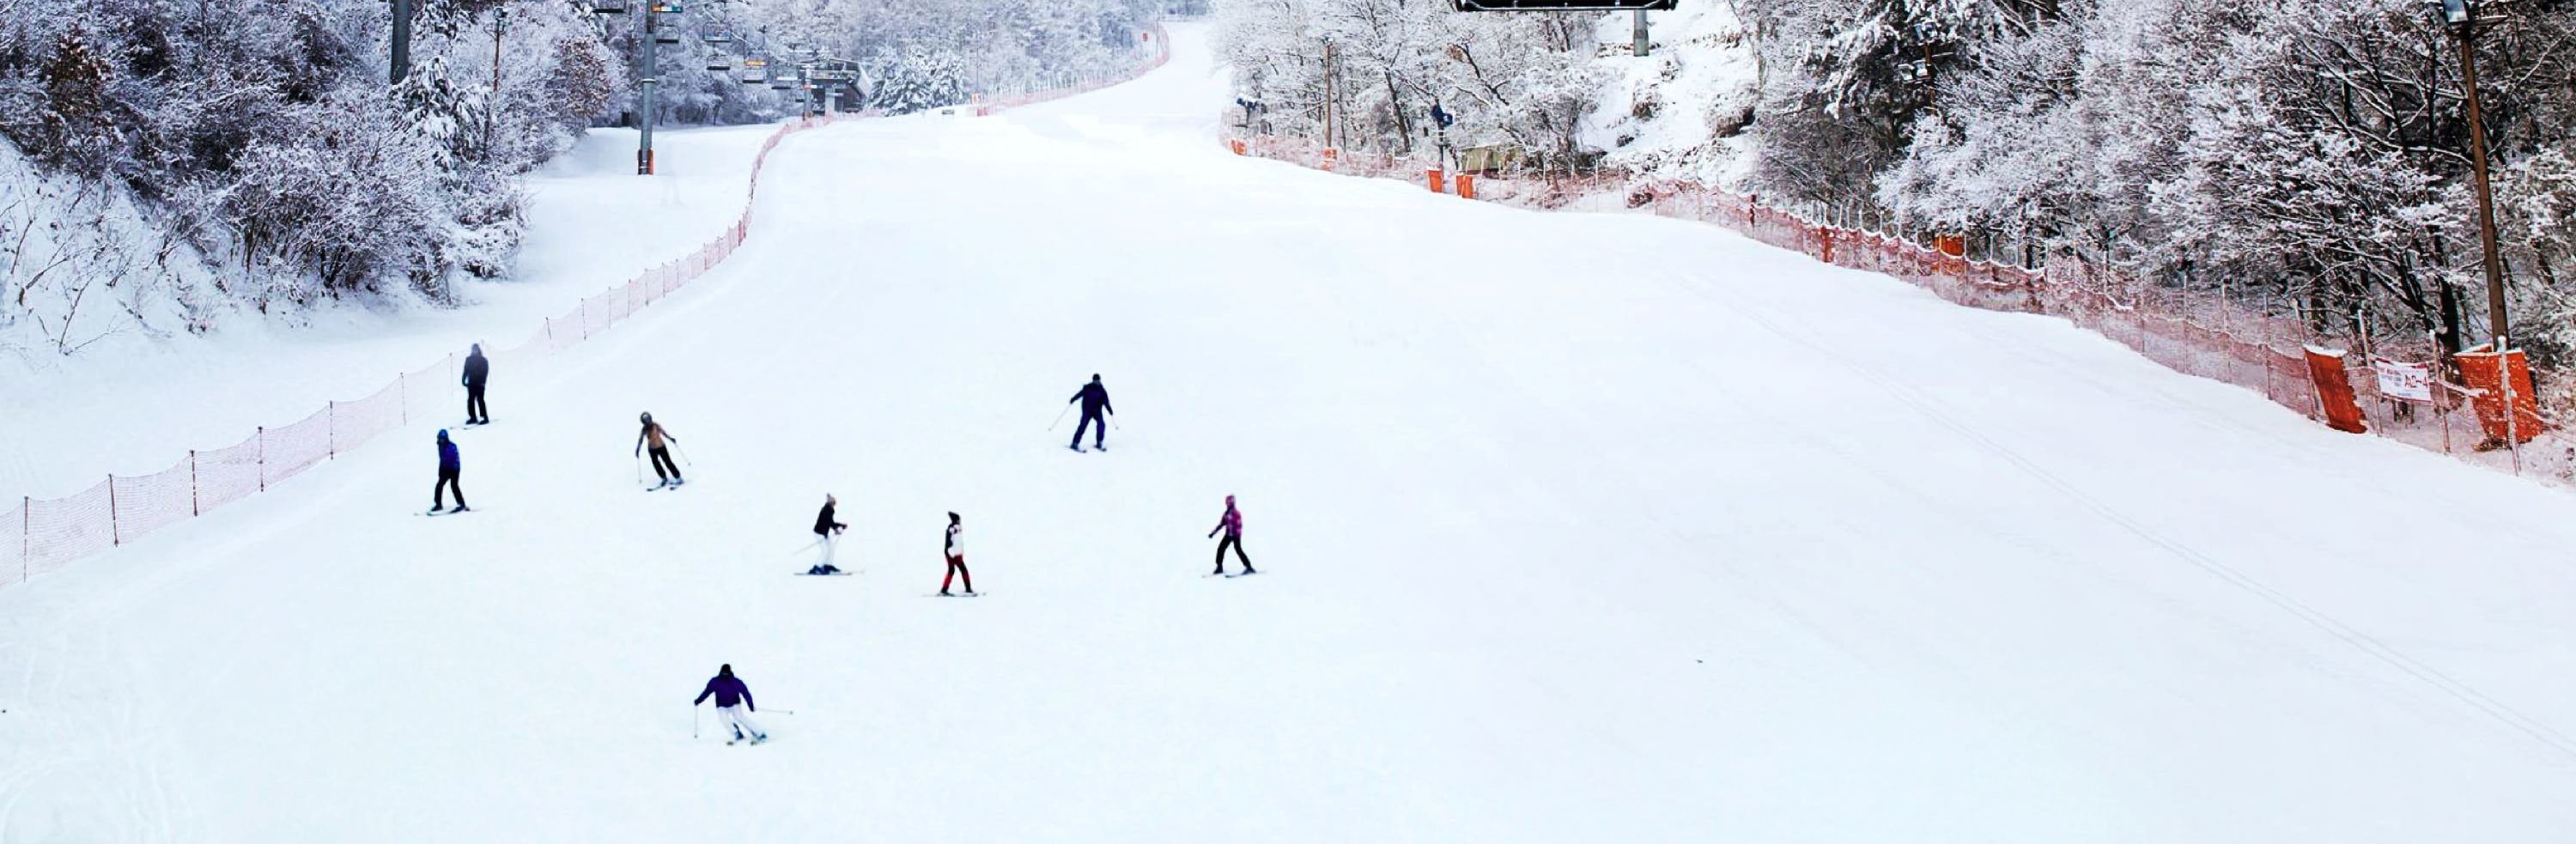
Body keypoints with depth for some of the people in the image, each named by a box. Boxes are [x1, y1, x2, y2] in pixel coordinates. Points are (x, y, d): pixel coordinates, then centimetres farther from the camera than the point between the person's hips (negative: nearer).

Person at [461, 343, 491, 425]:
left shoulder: (483, 360, -1)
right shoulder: (469, 359, 10)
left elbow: (486, 372, -5)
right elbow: (466, 371, 12)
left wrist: (483, 381, -15)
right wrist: (464, 380, 3)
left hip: (479, 384, -4)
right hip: (471, 383, 4)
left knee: (480, 400, -8)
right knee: (470, 400, 3)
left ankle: (485, 418, -5)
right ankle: (473, 417, 10)